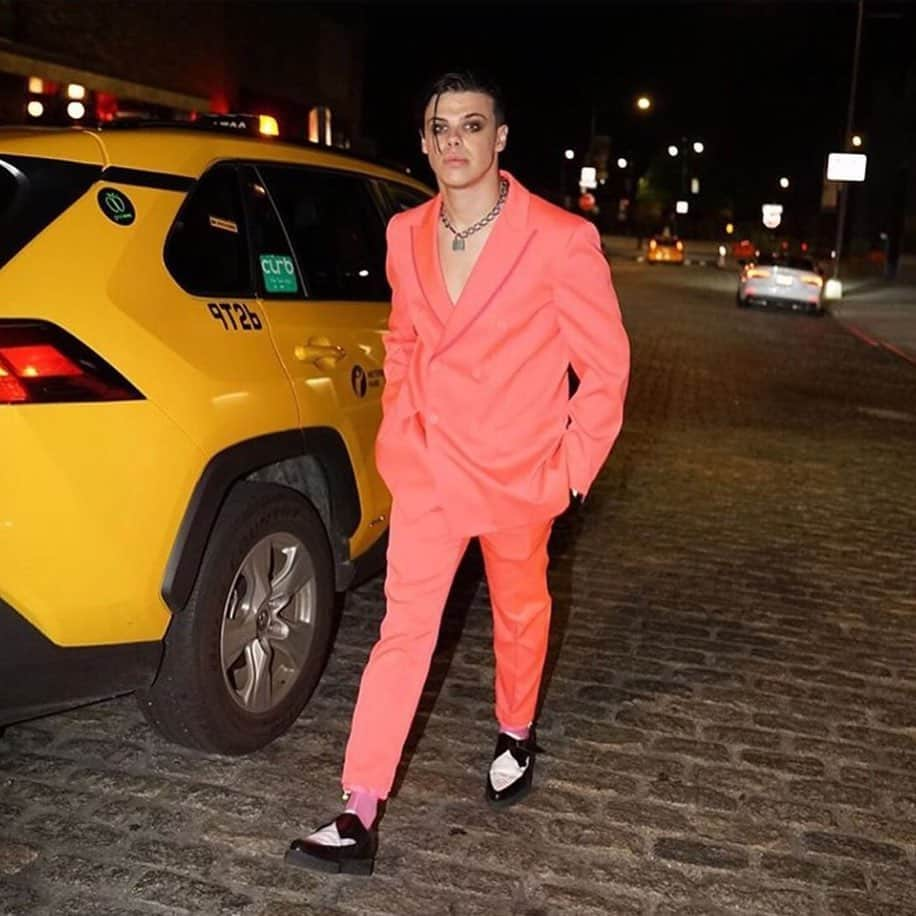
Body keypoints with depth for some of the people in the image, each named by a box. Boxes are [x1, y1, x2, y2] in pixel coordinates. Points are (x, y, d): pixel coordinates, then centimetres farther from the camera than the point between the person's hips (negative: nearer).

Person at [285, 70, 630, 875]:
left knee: (519, 614, 18)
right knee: (404, 629, 0)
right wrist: (396, 428, 9)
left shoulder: (560, 240, -14)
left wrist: (573, 468, -8)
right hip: (427, 467, 3)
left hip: (516, 472, -2)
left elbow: (606, 362, -8)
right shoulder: (407, 235, 1)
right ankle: (360, 817, 3)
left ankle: (516, 736, 46)